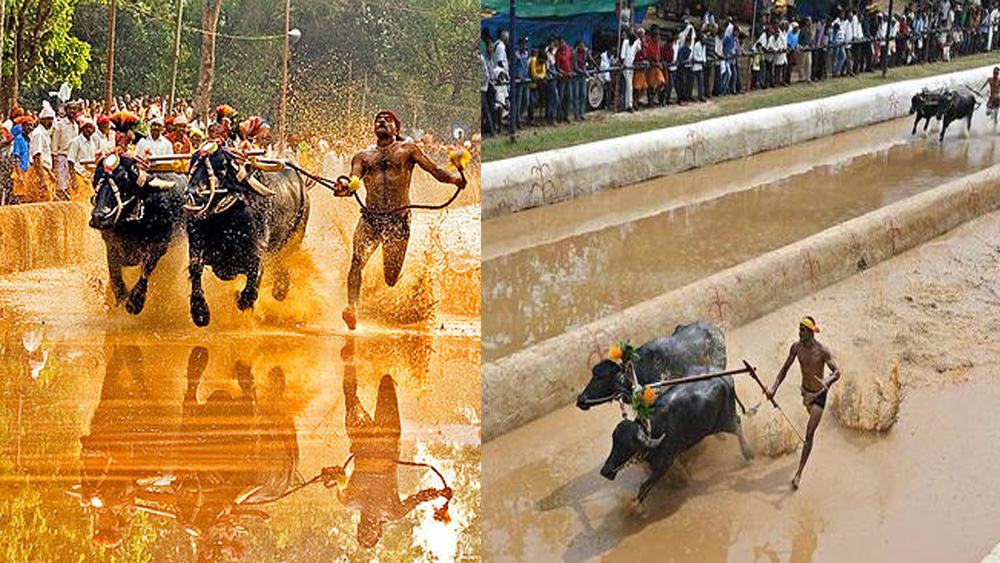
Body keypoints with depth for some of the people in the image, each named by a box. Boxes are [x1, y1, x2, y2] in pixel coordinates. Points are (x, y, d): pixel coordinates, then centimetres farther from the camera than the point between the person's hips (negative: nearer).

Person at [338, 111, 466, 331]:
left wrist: (455, 178, -14)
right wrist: (345, 187, -23)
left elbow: (435, 171, 6)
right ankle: (352, 308, -33)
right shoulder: (362, 157, 18)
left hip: (399, 220, -1)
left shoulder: (407, 150, 13)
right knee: (357, 260, -25)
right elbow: (354, 180, 2)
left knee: (392, 279, -2)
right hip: (370, 218, 1)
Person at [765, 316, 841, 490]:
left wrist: (827, 381, -45)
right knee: (811, 416, 33)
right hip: (805, 391, 6)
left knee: (809, 434, -8)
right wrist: (774, 387, -11)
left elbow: (837, 371, -24)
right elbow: (785, 368, 0)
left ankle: (799, 473, -7)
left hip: (819, 395, -6)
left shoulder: (822, 351, -24)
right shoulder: (796, 347, -10)